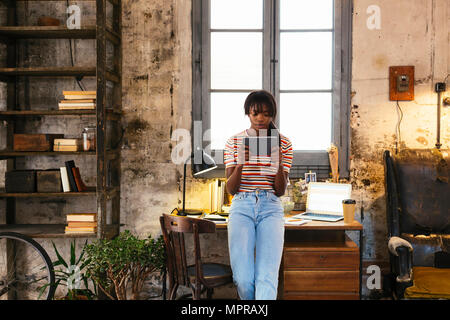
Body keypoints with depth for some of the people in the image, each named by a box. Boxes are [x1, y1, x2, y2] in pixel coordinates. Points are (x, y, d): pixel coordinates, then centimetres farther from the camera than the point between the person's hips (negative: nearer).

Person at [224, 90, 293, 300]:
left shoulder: (283, 144, 8)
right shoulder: (234, 142, 7)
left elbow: (281, 191, 5)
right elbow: (230, 189, 4)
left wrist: (278, 164, -13)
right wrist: (240, 164, -14)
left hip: (271, 208, 0)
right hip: (241, 207, 0)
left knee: (267, 277, -17)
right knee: (243, 279, -12)